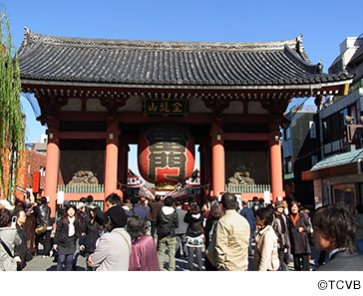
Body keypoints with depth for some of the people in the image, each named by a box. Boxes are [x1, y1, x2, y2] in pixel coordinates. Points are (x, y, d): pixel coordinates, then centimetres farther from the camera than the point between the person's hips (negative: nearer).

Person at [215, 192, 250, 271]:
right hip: (243, 265, 7)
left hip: (228, 267, -6)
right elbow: (246, 243, 11)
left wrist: (220, 264, -6)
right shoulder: (244, 220, 5)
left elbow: (220, 247, -18)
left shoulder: (223, 221, -16)